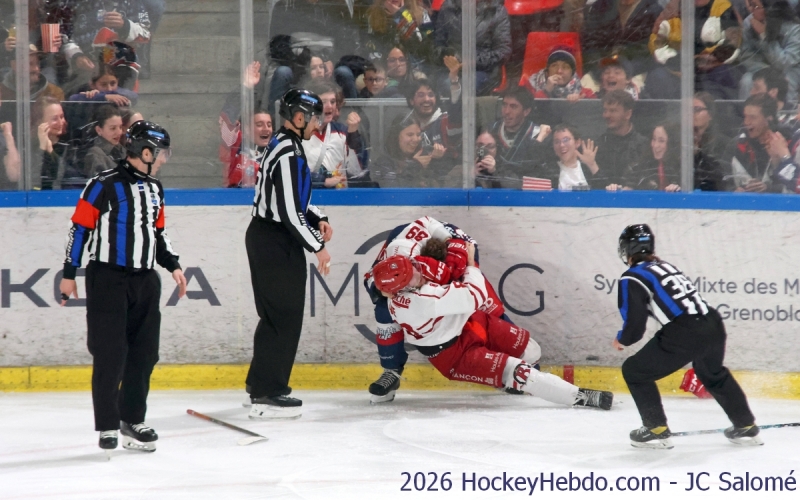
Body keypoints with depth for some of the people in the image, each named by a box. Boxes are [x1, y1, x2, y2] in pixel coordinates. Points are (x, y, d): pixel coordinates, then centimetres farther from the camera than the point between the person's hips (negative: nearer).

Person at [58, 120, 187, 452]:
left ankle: (132, 419, 16)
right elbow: (80, 228, -8)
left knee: (144, 353, 7)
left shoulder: (154, 189, 13)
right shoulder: (104, 186, -10)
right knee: (110, 354, -6)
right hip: (107, 278, -7)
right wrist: (69, 273, -8)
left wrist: (173, 265, 13)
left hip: (145, 280, 7)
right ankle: (107, 426, 0)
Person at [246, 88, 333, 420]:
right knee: (285, 315, -8)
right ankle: (266, 395, -7)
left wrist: (317, 219, 11)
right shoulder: (288, 153, -20)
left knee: (276, 315, 17)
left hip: (270, 240, 11)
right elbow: (290, 212, -23)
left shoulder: (285, 146, 14)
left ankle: (261, 383, 24)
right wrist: (317, 247, -15)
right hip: (275, 243, -11)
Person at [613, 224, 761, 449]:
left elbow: (635, 324, -5)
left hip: (684, 336, -8)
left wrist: (622, 340, 14)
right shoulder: (665, 266, 19)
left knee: (634, 371, 10)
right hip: (713, 326, 8)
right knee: (714, 374, 35)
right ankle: (746, 427, 39)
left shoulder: (632, 278, -2)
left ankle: (656, 430, 9)